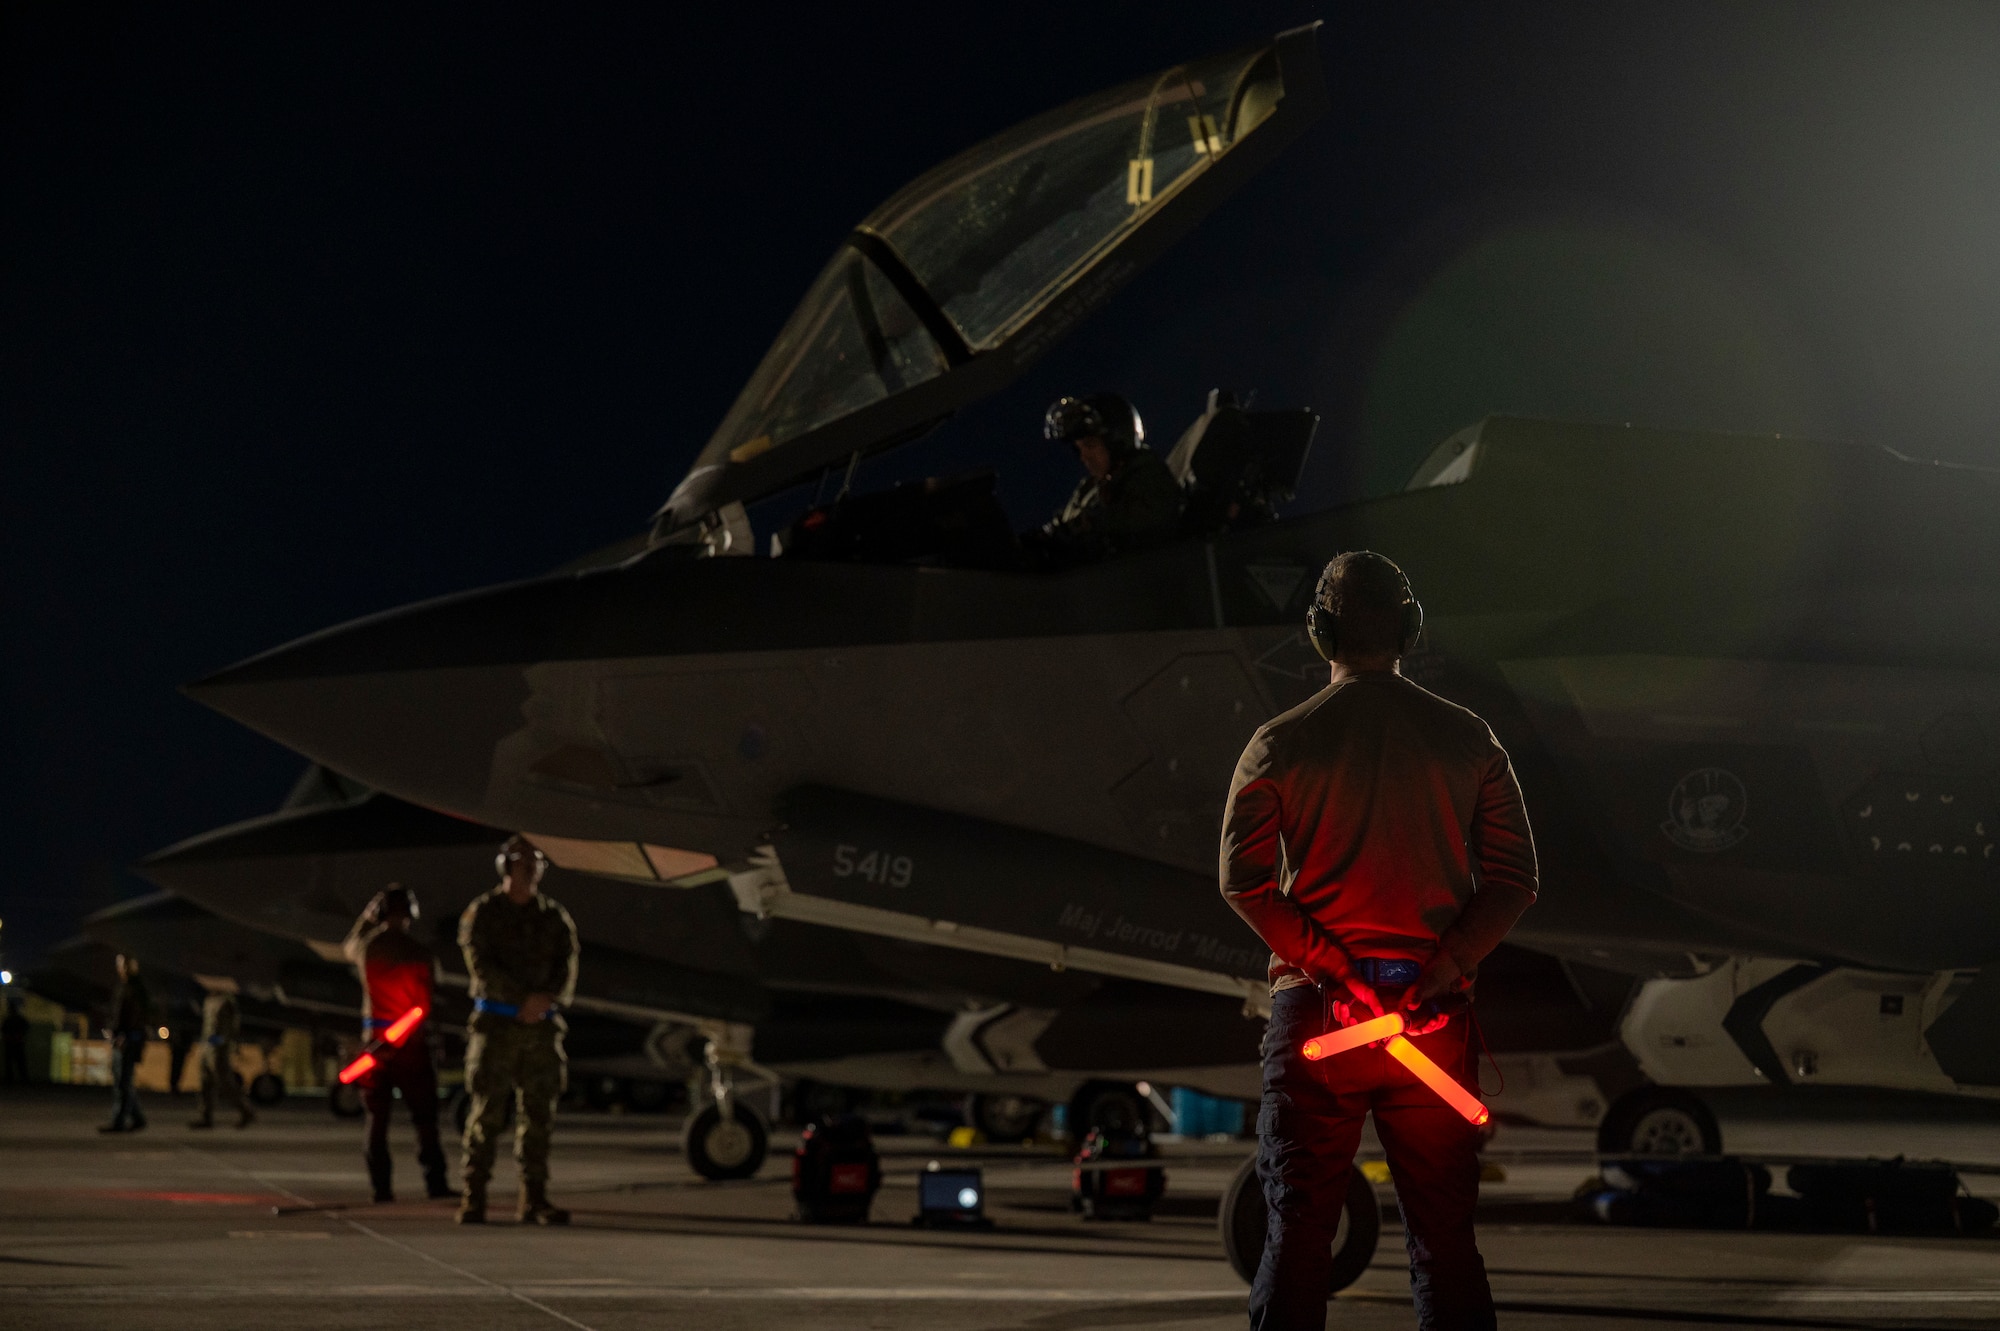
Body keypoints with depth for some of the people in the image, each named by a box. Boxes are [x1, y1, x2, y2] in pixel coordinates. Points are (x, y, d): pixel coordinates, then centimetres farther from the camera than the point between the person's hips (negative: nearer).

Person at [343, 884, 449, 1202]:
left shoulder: (365, 946, 0)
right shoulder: (418, 952, -9)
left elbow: (347, 946, 27)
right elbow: (426, 1004, -9)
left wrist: (367, 916, 27)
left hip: (376, 1036, 3)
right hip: (412, 1041, -2)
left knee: (377, 1116, 7)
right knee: (424, 1116, 3)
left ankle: (381, 1185, 3)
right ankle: (435, 1182, -1)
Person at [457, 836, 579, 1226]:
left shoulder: (555, 918, 13)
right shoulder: (482, 913, 4)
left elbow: (567, 967, 4)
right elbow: (482, 966, -7)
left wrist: (546, 1000, -15)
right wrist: (524, 999, -15)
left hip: (543, 1027, 3)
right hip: (497, 1024, -3)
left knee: (539, 1113, 2)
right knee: (487, 1112, -5)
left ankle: (534, 1200, 7)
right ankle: (473, 1200, -2)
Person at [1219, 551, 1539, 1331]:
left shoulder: (1280, 744, -1)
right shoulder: (1468, 741, 4)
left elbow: (1245, 880, -10)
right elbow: (1513, 881, -3)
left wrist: (1336, 973, -11)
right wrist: (1438, 977, -9)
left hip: (1315, 1008, -1)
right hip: (1438, 1016, 1)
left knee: (1297, 1236, 4)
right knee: (1445, 1243, 8)